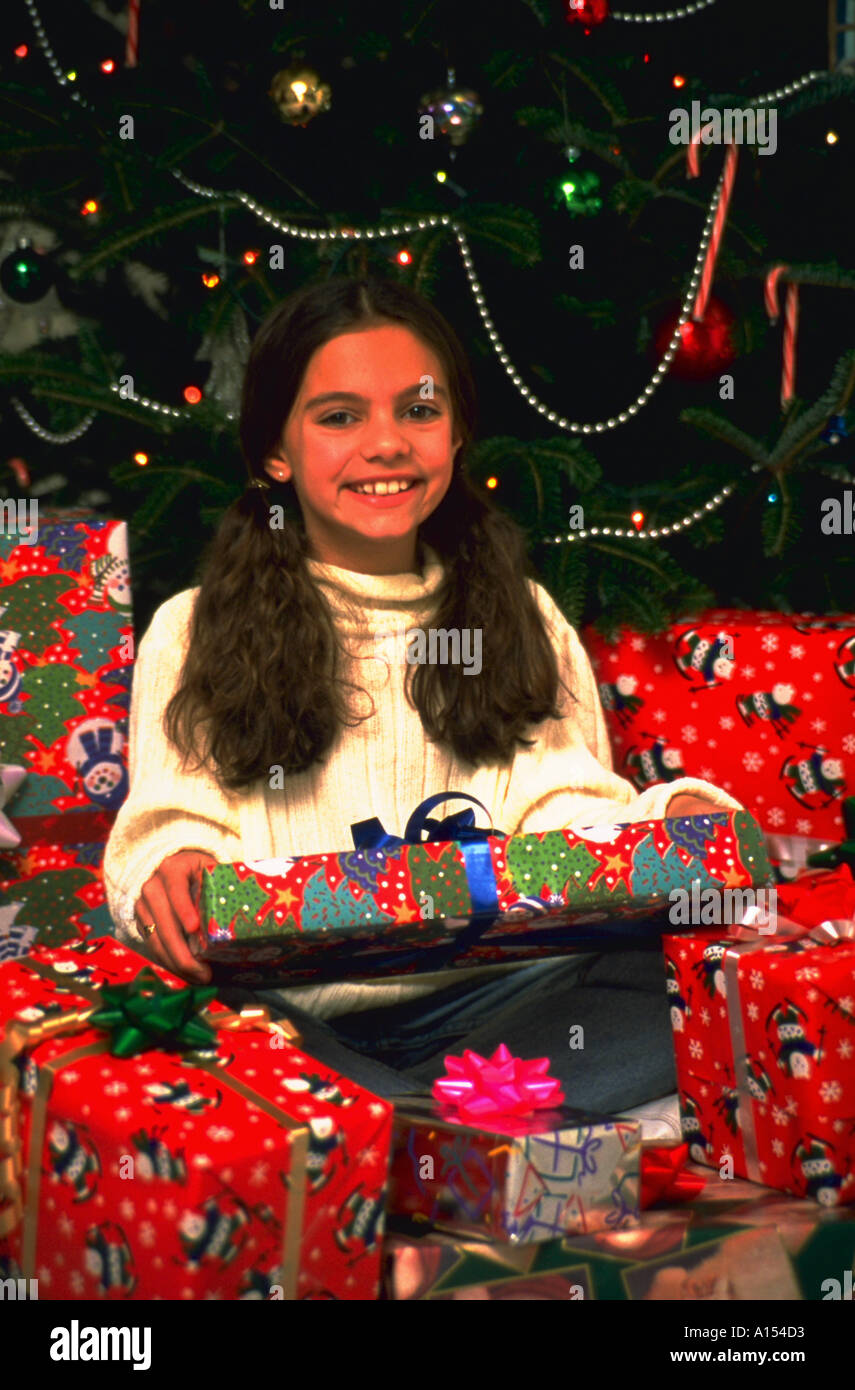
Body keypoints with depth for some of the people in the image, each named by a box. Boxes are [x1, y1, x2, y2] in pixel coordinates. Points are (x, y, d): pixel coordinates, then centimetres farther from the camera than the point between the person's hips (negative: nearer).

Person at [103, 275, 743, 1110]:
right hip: (286, 1010, -2)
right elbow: (169, 825, 4)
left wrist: (672, 819, -14)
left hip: (483, 1001, 2)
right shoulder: (192, 637, 10)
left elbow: (570, 812, 8)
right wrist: (166, 872, -21)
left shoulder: (524, 622, 17)